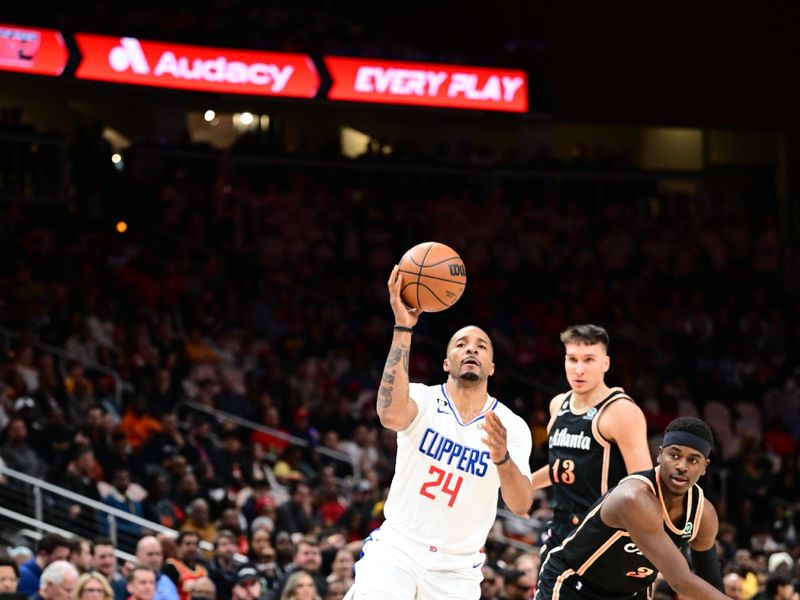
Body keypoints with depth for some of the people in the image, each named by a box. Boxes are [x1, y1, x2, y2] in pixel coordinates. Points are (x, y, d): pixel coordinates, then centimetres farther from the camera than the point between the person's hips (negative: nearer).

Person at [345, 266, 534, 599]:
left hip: (455, 571, 2)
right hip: (396, 549, -2)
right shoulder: (425, 400, -6)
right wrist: (403, 328, -33)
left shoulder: (512, 427, -3)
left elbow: (521, 505, -16)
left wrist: (502, 458, -37)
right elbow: (391, 415, -32)